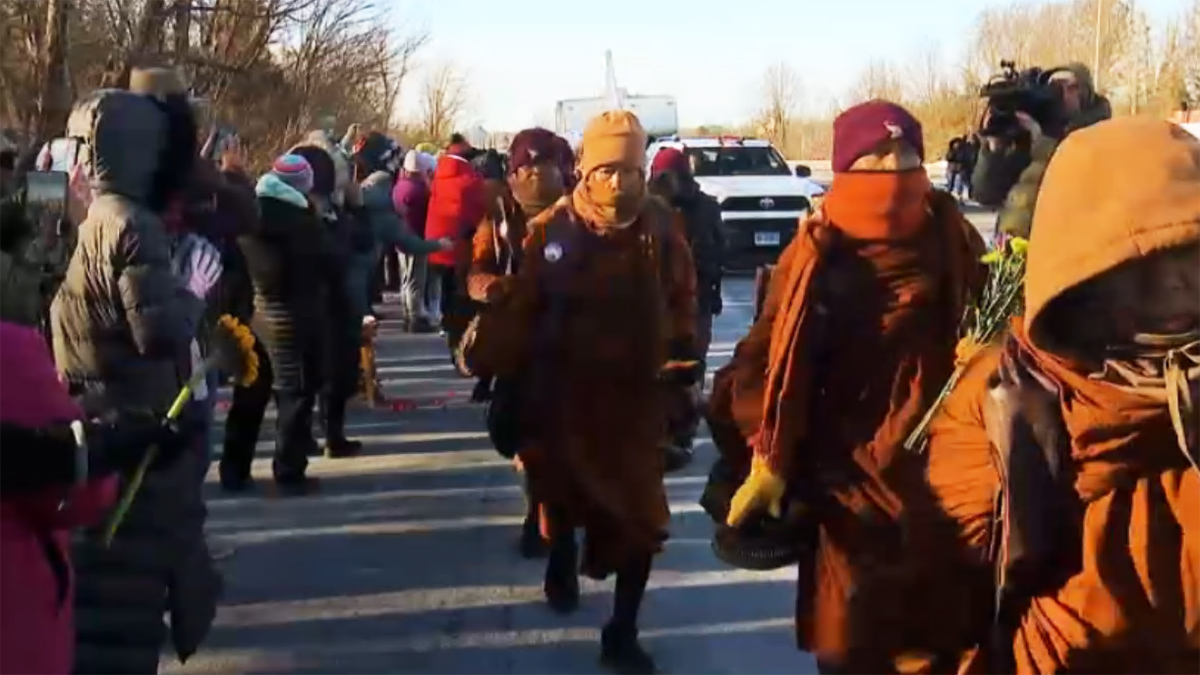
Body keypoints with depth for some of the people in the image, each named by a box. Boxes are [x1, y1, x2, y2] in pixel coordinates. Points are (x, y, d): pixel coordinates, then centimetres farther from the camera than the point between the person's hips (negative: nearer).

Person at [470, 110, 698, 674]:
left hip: (635, 394, 0)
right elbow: (519, 311, -8)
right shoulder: (549, 230, -11)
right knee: (563, 494, 22)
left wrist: (680, 358, -2)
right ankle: (562, 564, 53)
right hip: (563, 392, 0)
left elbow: (680, 300, 6)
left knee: (641, 518, -3)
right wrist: (507, 382, -8)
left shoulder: (659, 230, -6)